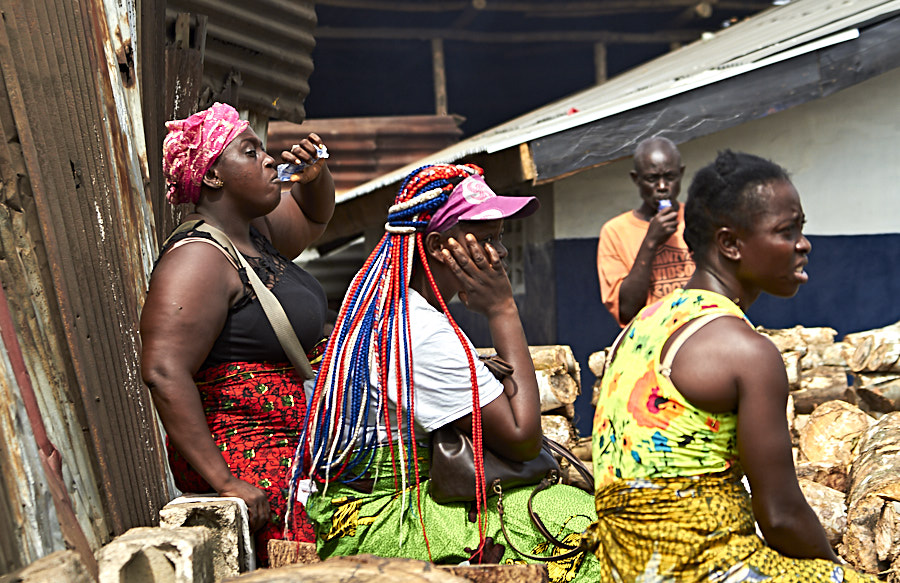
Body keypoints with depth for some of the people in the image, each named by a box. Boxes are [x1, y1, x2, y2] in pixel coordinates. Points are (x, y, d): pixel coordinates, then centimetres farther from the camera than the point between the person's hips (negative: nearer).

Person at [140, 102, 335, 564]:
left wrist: (316, 174, 10)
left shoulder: (254, 232, 12)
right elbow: (164, 373, -26)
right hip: (253, 469, -9)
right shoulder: (198, 258, -17)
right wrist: (225, 482, -27)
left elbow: (313, 217, 33)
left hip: (286, 452, 9)